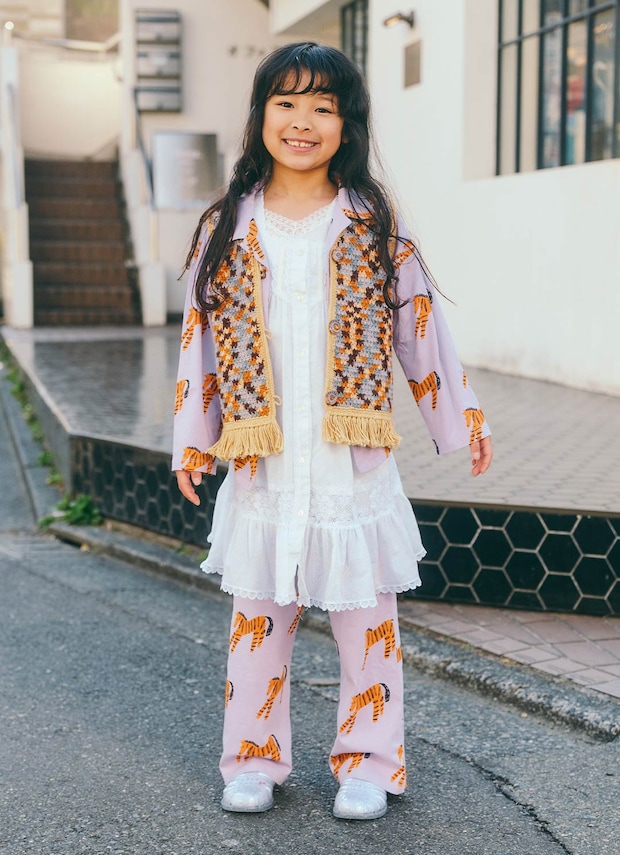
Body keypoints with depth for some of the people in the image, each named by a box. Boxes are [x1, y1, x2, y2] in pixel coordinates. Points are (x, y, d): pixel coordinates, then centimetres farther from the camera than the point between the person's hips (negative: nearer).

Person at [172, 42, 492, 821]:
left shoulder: (373, 225, 2)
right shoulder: (227, 229, 5)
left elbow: (418, 323, 6)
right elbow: (200, 336, 8)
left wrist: (460, 415, 7)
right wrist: (192, 437, 5)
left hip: (354, 464, -1)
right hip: (262, 464, 1)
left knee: (366, 618, 7)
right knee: (257, 616, 10)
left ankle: (367, 763, 22)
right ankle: (253, 758, 26)